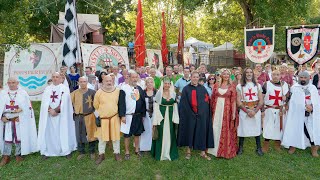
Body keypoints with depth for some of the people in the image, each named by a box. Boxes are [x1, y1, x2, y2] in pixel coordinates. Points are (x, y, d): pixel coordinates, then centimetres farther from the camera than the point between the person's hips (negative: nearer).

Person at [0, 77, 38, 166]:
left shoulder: (23, 93, -1)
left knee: (19, 137, 4)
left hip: (20, 121, -2)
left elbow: (28, 107, -1)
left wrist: (20, 116, -9)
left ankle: (18, 155, 19)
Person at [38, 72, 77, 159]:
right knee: (49, 133, 4)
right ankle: (47, 151, 14)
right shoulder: (47, 89, 10)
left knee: (63, 132, 1)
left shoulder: (65, 89, 1)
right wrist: (50, 110, -17)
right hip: (49, 115, 3)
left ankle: (67, 151, 10)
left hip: (61, 115, -2)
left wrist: (56, 110, -15)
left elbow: (64, 102, -8)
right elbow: (45, 102, -2)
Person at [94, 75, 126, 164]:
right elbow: (95, 106, 3)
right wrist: (97, 117, 2)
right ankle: (101, 154, 25)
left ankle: (117, 153, 25)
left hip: (114, 118, 0)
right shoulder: (99, 92, -4)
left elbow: (121, 104, 2)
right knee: (102, 137, 9)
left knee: (116, 136, 9)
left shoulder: (118, 91, -3)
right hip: (102, 118, 0)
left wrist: (122, 115, -4)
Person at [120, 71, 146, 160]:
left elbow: (143, 102, 10)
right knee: (127, 135, 6)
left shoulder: (139, 88, 6)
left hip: (138, 115, 4)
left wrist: (143, 114, 8)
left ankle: (137, 150, 30)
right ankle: (127, 152, 19)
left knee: (137, 133, 14)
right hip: (128, 115, -4)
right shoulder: (124, 88, -8)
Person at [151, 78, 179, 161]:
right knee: (161, 135, 4)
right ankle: (160, 154, 18)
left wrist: (176, 119, 1)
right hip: (161, 117, -3)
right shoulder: (159, 93, -4)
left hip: (171, 117, 3)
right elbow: (156, 107, -5)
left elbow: (175, 107, 7)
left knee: (170, 135, 9)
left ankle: (170, 153, 24)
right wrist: (155, 121, -8)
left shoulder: (173, 94, 5)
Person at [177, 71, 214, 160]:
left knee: (202, 132, 7)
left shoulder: (202, 89, 6)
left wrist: (200, 112, -5)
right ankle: (188, 151, 22)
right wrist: (191, 113, -10)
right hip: (189, 114, -2)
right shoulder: (186, 89, -1)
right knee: (189, 132, 7)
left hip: (201, 115, 2)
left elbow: (207, 101, 4)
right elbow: (183, 103, -3)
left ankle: (203, 152, 18)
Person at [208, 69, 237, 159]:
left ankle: (226, 150, 16)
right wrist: (212, 110, 3)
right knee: (216, 128, 5)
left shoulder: (232, 86, 1)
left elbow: (233, 101, -3)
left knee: (226, 129, 2)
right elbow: (212, 98, 9)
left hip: (227, 110, -2)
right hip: (217, 109, 2)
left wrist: (234, 113, -8)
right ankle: (216, 149, 20)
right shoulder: (216, 85, 7)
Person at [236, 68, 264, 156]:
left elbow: (261, 101, 2)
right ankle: (240, 148, 15)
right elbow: (238, 102, -4)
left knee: (257, 129, 7)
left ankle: (258, 148, 21)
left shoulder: (258, 85, 8)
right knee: (243, 129, 2)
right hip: (244, 111, -1)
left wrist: (254, 111, -11)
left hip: (256, 111, 2)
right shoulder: (240, 86, 1)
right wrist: (247, 111, -12)